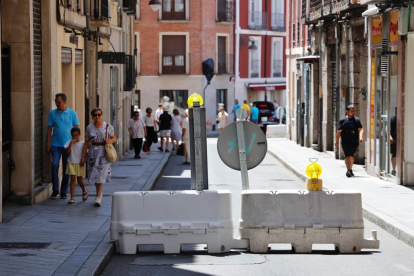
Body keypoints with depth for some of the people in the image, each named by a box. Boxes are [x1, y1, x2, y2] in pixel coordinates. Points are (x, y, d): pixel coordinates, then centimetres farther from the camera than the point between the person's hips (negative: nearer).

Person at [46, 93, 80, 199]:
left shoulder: (72, 113, 3)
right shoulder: (52, 113, 4)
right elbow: (49, 130, 6)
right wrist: (48, 145, 2)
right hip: (55, 144, 0)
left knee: (66, 168, 5)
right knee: (55, 165, -13)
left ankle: (63, 191, 13)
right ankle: (55, 190, -5)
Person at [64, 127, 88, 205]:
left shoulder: (82, 143, 1)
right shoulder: (69, 142, 1)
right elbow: (68, 151, -12)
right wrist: (71, 142, -15)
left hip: (80, 164, 0)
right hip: (71, 163, 0)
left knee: (79, 180, 7)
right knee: (72, 179, -6)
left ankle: (84, 191, 39)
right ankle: (72, 198, -6)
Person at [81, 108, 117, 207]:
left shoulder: (108, 126, -1)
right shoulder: (89, 128, 4)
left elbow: (114, 138, 8)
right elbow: (86, 143, 6)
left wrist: (109, 141, -15)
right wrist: (83, 157, 5)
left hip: (104, 152, -2)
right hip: (93, 152, 3)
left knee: (101, 174, -10)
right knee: (94, 174, 7)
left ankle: (98, 197, -9)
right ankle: (99, 194, 27)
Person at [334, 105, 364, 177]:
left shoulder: (357, 120, 7)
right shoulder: (343, 120, -1)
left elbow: (360, 129, 0)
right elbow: (339, 131, 2)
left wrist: (360, 137, -18)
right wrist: (337, 141, 2)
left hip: (355, 141, 4)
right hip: (346, 141, -4)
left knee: (352, 155, 15)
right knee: (348, 155, -16)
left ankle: (350, 170, 30)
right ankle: (348, 170, -19)